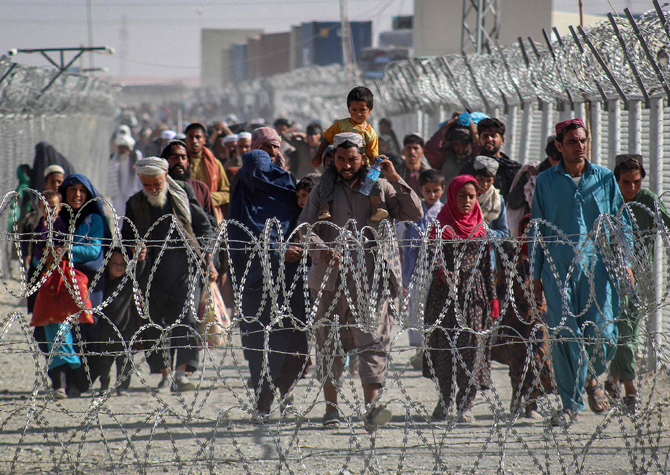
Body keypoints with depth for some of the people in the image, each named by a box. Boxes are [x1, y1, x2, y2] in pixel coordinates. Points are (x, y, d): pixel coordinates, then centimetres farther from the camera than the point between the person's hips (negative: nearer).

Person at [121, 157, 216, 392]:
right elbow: (127, 237, 15)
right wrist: (135, 248, -9)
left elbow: (204, 228, 12)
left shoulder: (183, 195, 6)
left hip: (185, 266, -2)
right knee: (156, 322, 2)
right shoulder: (135, 204, 9)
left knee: (185, 316, -13)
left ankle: (182, 373, -14)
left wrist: (209, 262, 6)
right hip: (154, 271, 2)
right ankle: (164, 374, 11)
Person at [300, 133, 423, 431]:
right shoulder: (323, 190, 12)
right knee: (329, 341, 5)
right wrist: (322, 250, -17)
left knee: (372, 340, -12)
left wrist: (395, 179, -7)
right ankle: (331, 406, 15)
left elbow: (414, 214, 3)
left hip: (371, 276, -1)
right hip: (332, 275, 1)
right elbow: (306, 228, 3)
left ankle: (372, 407, -20)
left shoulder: (380, 188, 11)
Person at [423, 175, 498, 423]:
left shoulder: (480, 227, 11)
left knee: (472, 344, -4)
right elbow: (435, 256, -9)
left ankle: (465, 404, 1)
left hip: (474, 291, 2)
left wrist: (493, 297, 9)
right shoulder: (442, 224, 2)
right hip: (445, 291, -2)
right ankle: (444, 400, 14)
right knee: (443, 344, 0)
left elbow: (486, 263, 12)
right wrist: (444, 272, -29)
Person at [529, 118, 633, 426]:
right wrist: (536, 275, 7)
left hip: (597, 265, 0)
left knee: (602, 334, -6)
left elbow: (620, 222, 13)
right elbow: (537, 229, 10)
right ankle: (570, 403, 5)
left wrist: (625, 262, 4)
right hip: (559, 267, 0)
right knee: (565, 335, -5)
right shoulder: (546, 181, 7)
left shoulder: (604, 178, 8)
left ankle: (592, 377, 26)